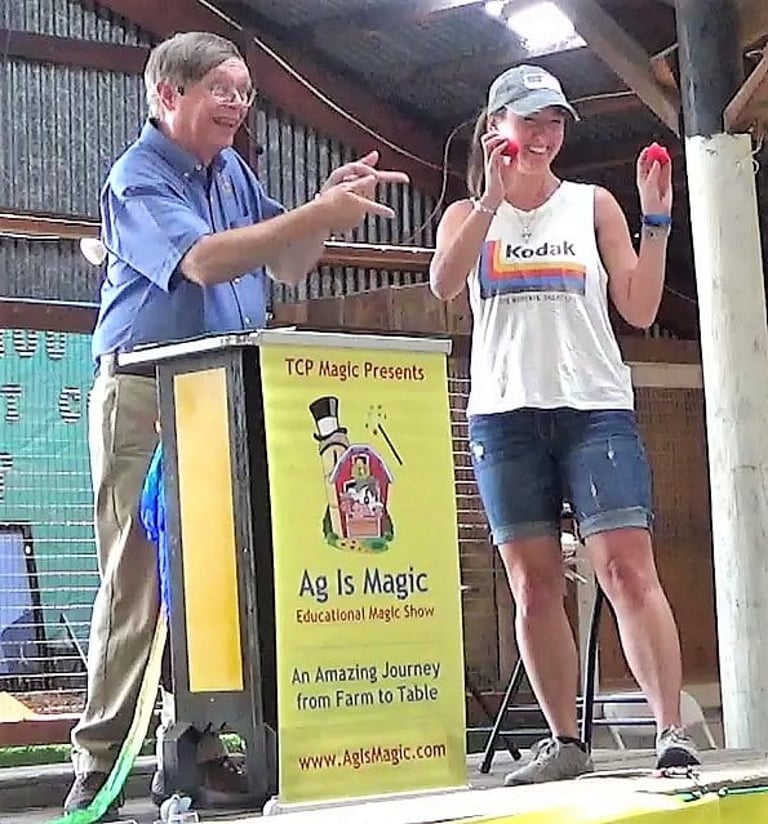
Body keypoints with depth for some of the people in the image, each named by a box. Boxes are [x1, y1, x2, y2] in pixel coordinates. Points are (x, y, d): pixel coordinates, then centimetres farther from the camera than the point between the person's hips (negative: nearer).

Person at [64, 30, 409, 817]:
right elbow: (202, 259, -23)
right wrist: (316, 214, -26)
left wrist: (327, 207, -2)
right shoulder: (137, 178, -8)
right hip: (145, 397, -6)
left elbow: (285, 265, 16)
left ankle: (195, 753, 9)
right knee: (137, 577, -8)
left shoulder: (232, 171, 13)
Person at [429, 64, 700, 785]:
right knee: (533, 584, 1)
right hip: (504, 414, 1)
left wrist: (655, 220, -2)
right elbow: (443, 285, -9)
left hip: (596, 407, -1)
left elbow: (640, 309, 7)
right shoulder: (468, 216, 13)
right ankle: (565, 743, 8)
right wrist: (493, 198, -16)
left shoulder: (593, 205, 12)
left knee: (627, 567, -14)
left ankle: (672, 731, -16)